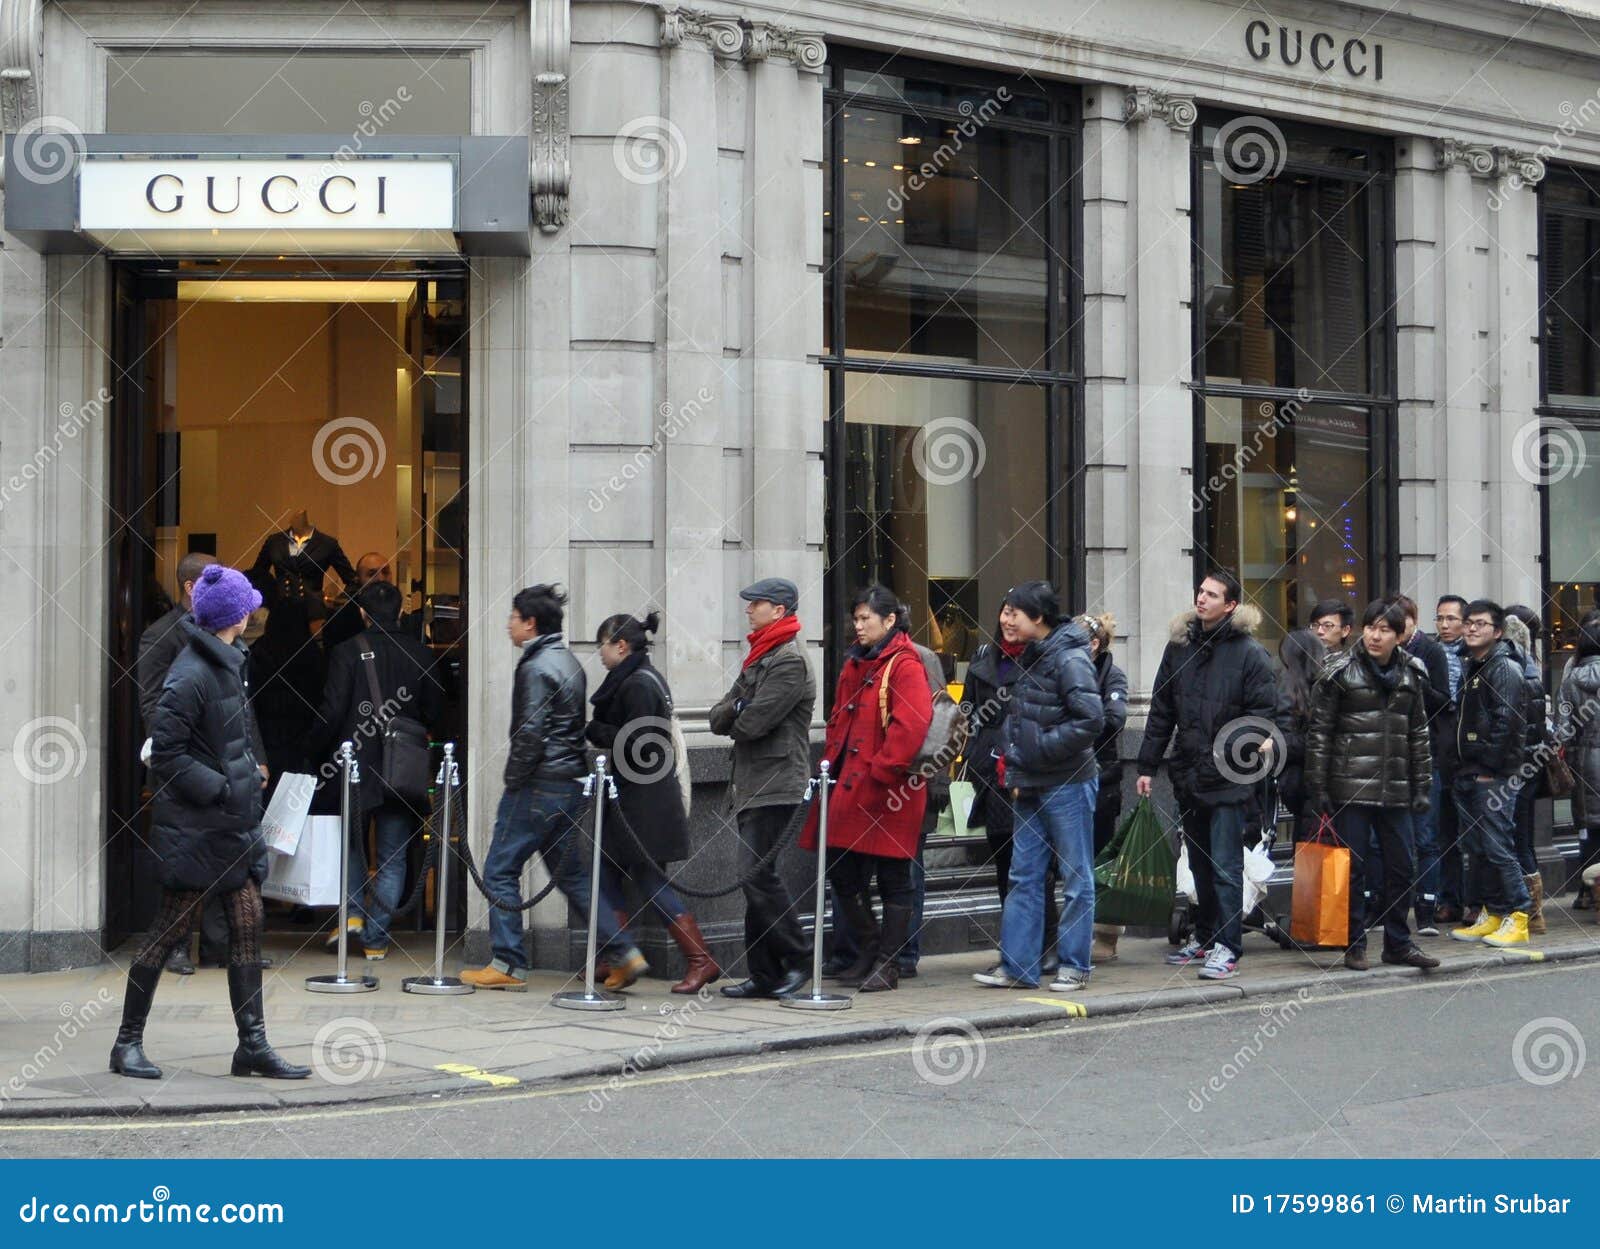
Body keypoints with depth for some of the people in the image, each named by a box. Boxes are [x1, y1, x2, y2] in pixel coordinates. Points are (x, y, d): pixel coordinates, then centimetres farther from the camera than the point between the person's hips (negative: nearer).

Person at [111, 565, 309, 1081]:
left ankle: (253, 1044, 11)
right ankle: (128, 1042, 14)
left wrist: (249, 772, 9)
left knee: (247, 923, 6)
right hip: (193, 824, -9)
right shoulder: (192, 676, -17)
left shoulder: (227, 663, 11)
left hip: (233, 821, 9)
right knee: (174, 926, 0)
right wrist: (221, 788, -17)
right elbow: (165, 754, -18)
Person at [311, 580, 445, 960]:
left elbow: (332, 711, -9)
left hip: (356, 764, -1)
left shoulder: (348, 652, -7)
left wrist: (317, 751, 4)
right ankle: (375, 938, 6)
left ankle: (351, 912, 6)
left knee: (351, 842, 20)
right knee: (392, 857, 7)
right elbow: (434, 710, 5)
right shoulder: (421, 654, 0)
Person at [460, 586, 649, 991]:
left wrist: (513, 780, -11)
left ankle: (508, 965, 2)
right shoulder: (571, 663, 16)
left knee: (500, 870, 1)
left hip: (538, 786, -9)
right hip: (570, 783, 9)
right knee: (569, 872, 14)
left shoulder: (536, 668, -13)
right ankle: (624, 953, 9)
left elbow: (530, 732, -20)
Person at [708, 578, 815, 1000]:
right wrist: (736, 709, -5)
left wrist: (734, 721, 4)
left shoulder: (790, 660, -11)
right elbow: (719, 716, 17)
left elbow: (753, 722, -18)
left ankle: (798, 959, -4)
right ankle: (764, 973, 12)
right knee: (755, 875, 8)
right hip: (753, 784, 10)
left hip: (776, 785, -10)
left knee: (756, 871, -15)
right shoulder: (758, 658, 22)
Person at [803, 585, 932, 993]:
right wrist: (831, 761, 11)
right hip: (849, 787, 9)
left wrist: (881, 771, -20)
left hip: (887, 792, -9)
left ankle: (887, 965, 8)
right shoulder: (855, 664, 16)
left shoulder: (904, 666, -11)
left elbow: (911, 725, -22)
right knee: (842, 874, 10)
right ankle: (869, 951, 25)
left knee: (893, 879, 1)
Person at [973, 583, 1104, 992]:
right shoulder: (1030, 658, 13)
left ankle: (1074, 966, 10)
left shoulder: (1069, 659, -14)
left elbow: (1091, 720, -23)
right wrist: (1017, 773, 13)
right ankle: (1016, 966, 14)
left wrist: (1044, 746, -16)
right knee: (1023, 877, 9)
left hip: (1068, 785, -9)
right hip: (1032, 787, 9)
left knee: (1076, 880, 3)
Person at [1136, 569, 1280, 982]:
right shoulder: (1180, 646, 10)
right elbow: (1161, 711, 12)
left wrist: (1234, 755, -15)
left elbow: (1261, 715, -7)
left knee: (1225, 865, -5)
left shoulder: (1249, 652, -6)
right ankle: (1205, 937, 25)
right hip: (1188, 775, 6)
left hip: (1227, 778, -6)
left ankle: (1227, 948, -2)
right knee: (1200, 862, 15)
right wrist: (1148, 765, 9)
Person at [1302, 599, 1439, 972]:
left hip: (1395, 788, 4)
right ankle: (1354, 945, 10)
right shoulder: (1340, 672, -3)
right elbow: (1319, 732, -3)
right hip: (1351, 785, -4)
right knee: (1351, 867, 0)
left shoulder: (1411, 675, 10)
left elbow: (1419, 734, 15)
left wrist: (1421, 786, 11)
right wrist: (1317, 787, -7)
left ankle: (1398, 943, 20)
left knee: (1402, 866, 8)